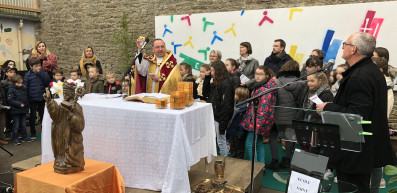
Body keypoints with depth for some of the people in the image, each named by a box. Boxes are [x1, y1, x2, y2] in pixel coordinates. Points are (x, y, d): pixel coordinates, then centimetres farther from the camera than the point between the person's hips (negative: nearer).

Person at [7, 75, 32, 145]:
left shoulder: (23, 88, 9)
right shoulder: (11, 89, -10)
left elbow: (26, 99, 17)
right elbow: (10, 100, -18)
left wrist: (27, 107, 12)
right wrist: (19, 104, -24)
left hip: (23, 110, 6)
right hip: (15, 111, -6)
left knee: (23, 124, 15)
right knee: (16, 125, 2)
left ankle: (25, 137, 25)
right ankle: (15, 139, 12)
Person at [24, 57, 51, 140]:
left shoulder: (43, 73, 2)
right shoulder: (28, 75, -6)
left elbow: (47, 82, -13)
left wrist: (41, 72, -15)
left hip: (42, 98, 2)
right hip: (32, 99, -2)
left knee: (43, 115, 13)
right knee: (32, 116, 9)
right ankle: (33, 133, 21)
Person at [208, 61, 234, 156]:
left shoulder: (226, 84, -16)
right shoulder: (216, 83, 13)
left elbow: (226, 105, -20)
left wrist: (223, 124, -21)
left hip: (220, 119, -9)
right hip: (214, 117, 9)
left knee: (221, 141, 2)